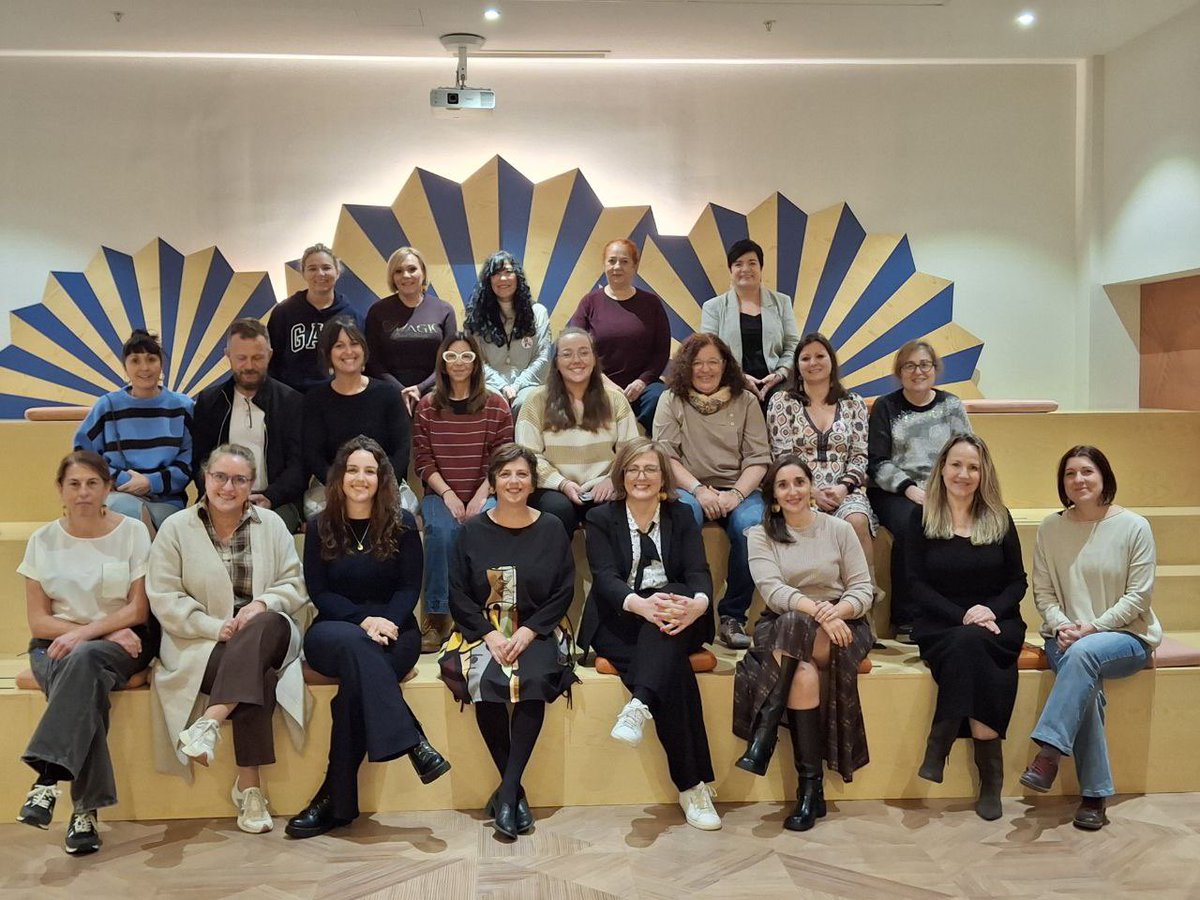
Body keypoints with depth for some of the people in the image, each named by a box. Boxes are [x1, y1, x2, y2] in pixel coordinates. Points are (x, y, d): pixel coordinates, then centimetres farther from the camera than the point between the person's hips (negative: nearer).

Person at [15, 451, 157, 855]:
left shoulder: (133, 532, 0)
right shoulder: (43, 541, 6)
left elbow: (138, 611, -3)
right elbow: (38, 622, 2)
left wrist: (84, 634, -18)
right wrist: (106, 632, -12)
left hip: (121, 644, -1)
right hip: (55, 648, 1)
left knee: (85, 659, -36)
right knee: (87, 687, -33)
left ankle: (48, 777, -40)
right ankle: (85, 808, -31)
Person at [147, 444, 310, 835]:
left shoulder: (271, 524, 13)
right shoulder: (176, 528, 6)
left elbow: (295, 584, 8)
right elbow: (164, 598, -1)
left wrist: (263, 604, -14)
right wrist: (215, 627, -14)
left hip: (268, 634, 2)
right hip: (202, 643, -2)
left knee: (267, 626, -36)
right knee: (257, 675, -34)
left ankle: (211, 720, -41)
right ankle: (249, 787, -29)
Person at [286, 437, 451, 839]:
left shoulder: (401, 524, 5)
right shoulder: (319, 527, 7)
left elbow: (410, 587, 2)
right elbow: (318, 592, 1)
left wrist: (386, 621, -18)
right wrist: (364, 620, -16)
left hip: (393, 631, 0)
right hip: (335, 630, 0)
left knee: (357, 680, -33)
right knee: (354, 643, -38)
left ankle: (336, 800, -26)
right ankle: (412, 743, -41)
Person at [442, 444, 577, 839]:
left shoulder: (551, 529, 6)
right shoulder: (473, 531, 6)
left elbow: (563, 592, 2)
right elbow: (458, 595, 3)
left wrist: (528, 632, -12)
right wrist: (489, 634, -11)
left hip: (536, 629, 0)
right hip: (484, 629, 0)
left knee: (536, 680, -31)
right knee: (485, 682, -30)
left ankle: (507, 790, -23)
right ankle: (516, 791, -15)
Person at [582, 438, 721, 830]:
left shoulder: (681, 517, 13)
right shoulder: (601, 519, 7)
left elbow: (698, 573, -2)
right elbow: (605, 578, -9)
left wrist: (696, 604, -29)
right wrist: (640, 604, -32)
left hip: (674, 623, 2)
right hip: (619, 625, -2)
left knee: (674, 595, -34)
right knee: (675, 672, -30)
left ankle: (639, 706, -48)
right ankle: (693, 785, -28)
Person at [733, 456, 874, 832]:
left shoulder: (839, 529, 7)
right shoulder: (761, 535, 6)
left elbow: (863, 589, 2)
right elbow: (772, 590, -10)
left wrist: (835, 612, -21)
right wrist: (816, 610, -26)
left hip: (840, 627, -1)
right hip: (783, 629, 1)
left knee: (793, 628, -36)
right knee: (804, 673, -33)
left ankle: (764, 735, -29)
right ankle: (811, 789, -26)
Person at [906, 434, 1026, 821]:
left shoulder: (999, 518, 10)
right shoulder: (921, 518, 5)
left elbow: (1018, 581, 9)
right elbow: (917, 584, 0)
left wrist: (992, 610, -11)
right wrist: (962, 616, -13)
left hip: (997, 625, 1)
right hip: (940, 626, -1)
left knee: (970, 645, -34)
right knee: (969, 646, -34)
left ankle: (939, 746, -24)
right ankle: (990, 780, -26)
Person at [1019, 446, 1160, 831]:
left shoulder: (1134, 526, -4)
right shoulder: (1051, 527, 5)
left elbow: (1138, 596, -6)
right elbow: (1043, 591, 6)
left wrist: (1092, 629, -16)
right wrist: (1061, 626, -13)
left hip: (1127, 637, -2)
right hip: (1066, 637, 2)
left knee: (1083, 653, -36)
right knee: (1084, 682, -29)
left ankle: (1049, 752, -34)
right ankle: (1095, 793, -23)